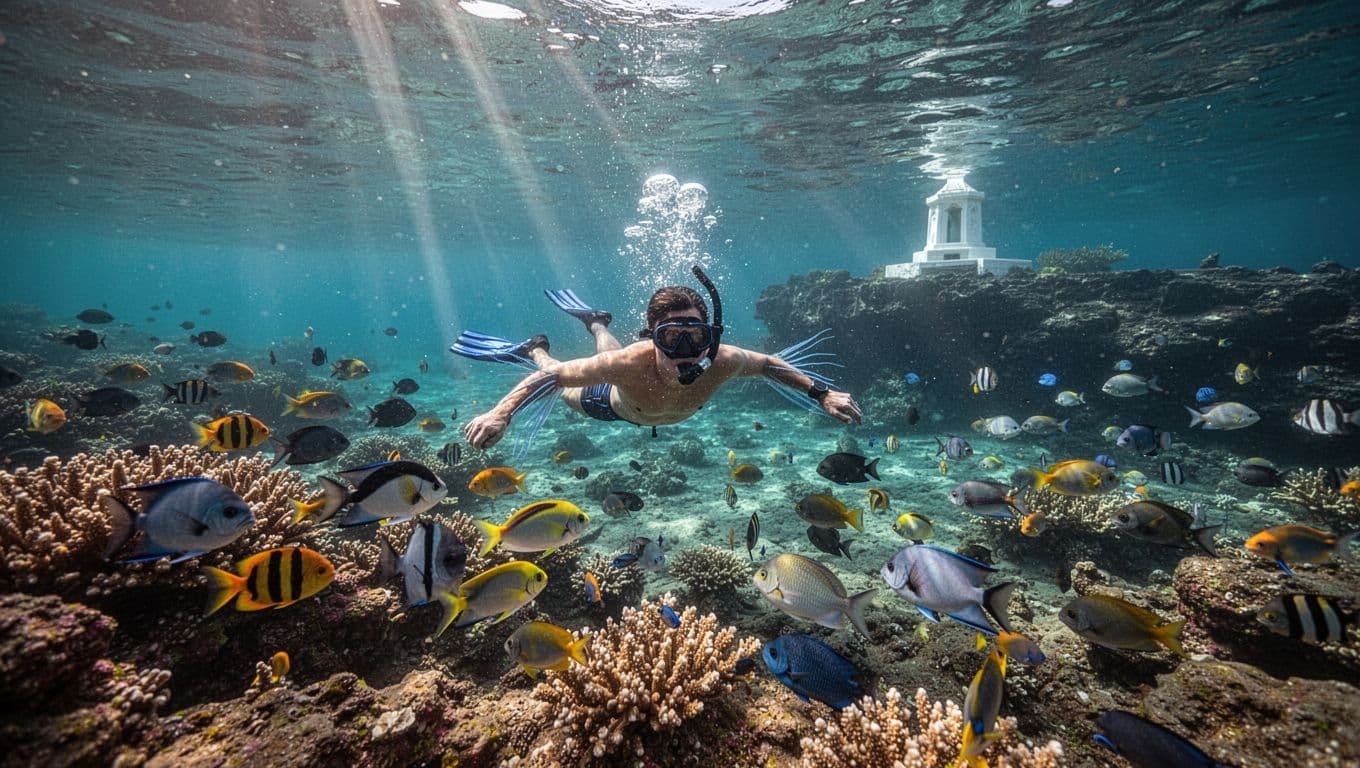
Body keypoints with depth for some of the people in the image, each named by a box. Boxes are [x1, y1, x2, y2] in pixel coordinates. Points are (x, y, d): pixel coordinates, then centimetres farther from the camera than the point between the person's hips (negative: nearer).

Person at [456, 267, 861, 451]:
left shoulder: (722, 362, -44)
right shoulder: (634, 362, -51)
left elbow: (768, 363, -22)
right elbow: (555, 377, -42)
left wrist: (822, 393, -22)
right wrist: (500, 413, -54)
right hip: (617, 403, -4)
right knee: (571, 394, 27)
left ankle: (596, 322, 61)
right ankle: (533, 350, 47)